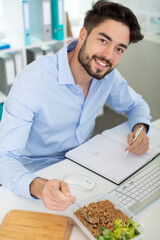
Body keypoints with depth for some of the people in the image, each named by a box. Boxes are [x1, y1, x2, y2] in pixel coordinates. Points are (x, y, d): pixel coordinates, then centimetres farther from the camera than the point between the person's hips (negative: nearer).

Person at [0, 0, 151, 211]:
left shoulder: (107, 74, -9)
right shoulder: (32, 81, -29)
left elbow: (135, 104, 11)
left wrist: (140, 128, -13)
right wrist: (39, 187, -51)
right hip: (39, 173, -5)